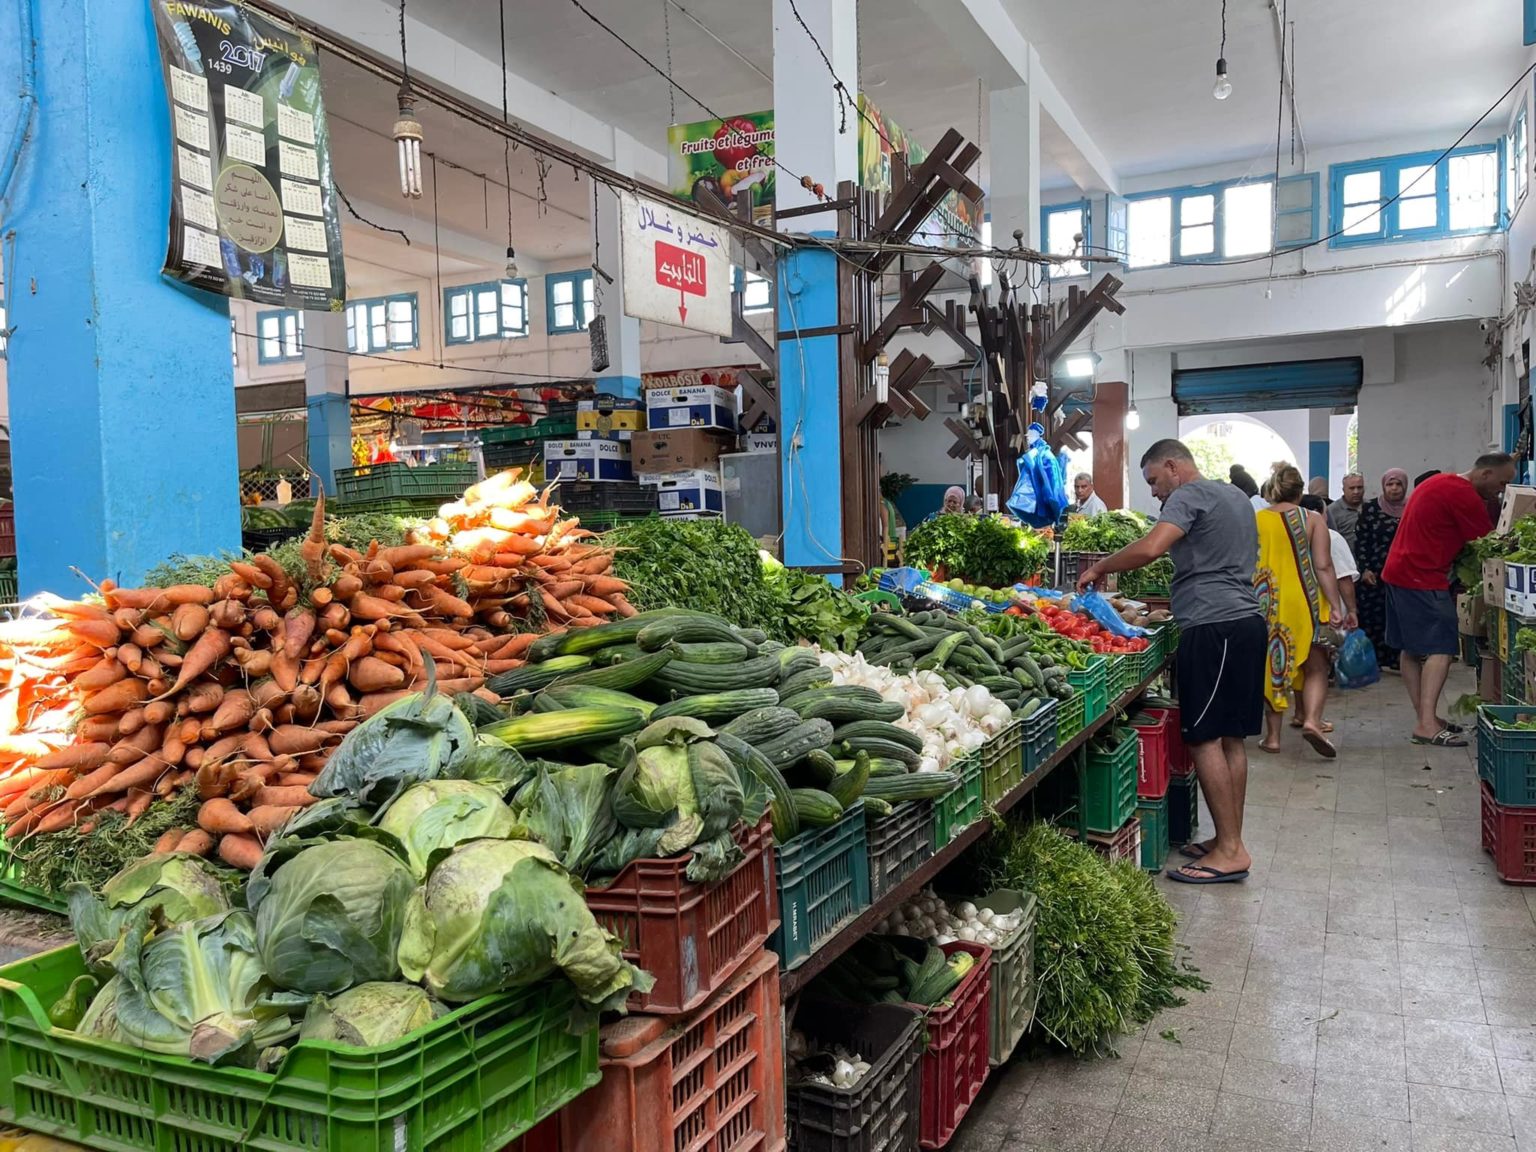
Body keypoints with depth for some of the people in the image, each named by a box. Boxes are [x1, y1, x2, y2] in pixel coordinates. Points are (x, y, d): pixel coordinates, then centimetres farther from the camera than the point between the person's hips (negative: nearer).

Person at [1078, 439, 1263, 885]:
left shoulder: (1190, 494, -7)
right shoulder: (1235, 496, 23)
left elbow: (1149, 549, -23)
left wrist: (1099, 568, -9)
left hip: (1213, 626, -10)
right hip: (1247, 619, 10)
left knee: (1204, 737, -7)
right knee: (1232, 737, 11)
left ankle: (1229, 849, -4)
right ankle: (1230, 840, 17)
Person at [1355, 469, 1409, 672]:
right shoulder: (1370, 508, 2)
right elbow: (1361, 541, 2)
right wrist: (1364, 569, -6)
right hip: (1374, 574, -2)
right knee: (1372, 617, -2)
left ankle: (1392, 659, 8)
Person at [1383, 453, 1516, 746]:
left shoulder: (1439, 483, 17)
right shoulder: (1463, 494, -14)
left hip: (1398, 573, 11)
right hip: (1423, 579, -11)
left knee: (1413, 651, 11)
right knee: (1441, 649, -11)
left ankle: (1425, 719, 17)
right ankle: (1427, 724, -17)